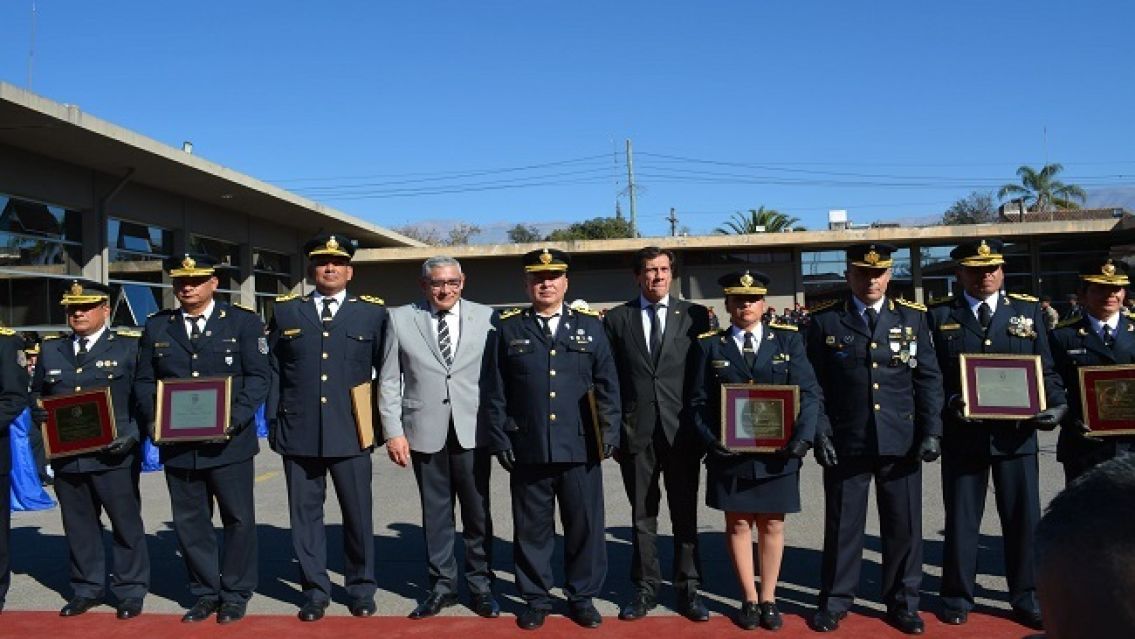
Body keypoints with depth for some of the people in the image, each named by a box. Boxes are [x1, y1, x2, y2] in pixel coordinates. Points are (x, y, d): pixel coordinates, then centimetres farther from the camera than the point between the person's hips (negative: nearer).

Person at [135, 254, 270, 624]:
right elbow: (144, 381, 10)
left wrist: (233, 419, -18)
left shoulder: (242, 322, 0)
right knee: (190, 521, 10)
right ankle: (205, 594, 24)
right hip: (176, 443, 3)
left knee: (238, 519, 5)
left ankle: (235, 594, 20)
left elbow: (258, 377, -5)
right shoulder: (156, 327, 10)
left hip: (229, 441, -3)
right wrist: (153, 421, -7)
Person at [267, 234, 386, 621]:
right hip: (299, 432, 1)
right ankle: (315, 590, 23)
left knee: (358, 514, 7)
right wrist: (273, 422, 5)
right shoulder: (286, 311, 8)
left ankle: (361, 588, 24)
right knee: (305, 513, 8)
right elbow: (274, 371, 10)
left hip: (351, 432, -1)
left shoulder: (373, 312, 4)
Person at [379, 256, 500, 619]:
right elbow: (390, 381, 3)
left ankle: (480, 585, 23)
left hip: (472, 431, 0)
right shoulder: (400, 319, 3)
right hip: (425, 432, 0)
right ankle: (442, 585, 25)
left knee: (478, 514, 8)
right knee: (435, 514, 10)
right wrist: (393, 431, -3)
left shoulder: (486, 318, 2)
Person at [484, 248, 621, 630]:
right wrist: (500, 440, -1)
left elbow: (607, 386, 6)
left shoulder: (590, 326, 8)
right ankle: (535, 598, 24)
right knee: (532, 527, 8)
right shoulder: (509, 329, 6)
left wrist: (609, 434, -1)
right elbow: (497, 392, 5)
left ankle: (582, 596, 23)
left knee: (585, 525, 7)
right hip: (528, 449, 0)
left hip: (581, 448, 1)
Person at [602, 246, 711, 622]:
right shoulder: (616, 319, 6)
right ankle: (645, 588, 21)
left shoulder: (695, 316, 4)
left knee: (685, 515, 7)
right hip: (636, 432, 1)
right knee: (642, 516, 10)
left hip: (681, 431, 0)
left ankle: (687, 589, 19)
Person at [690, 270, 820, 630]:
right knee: (738, 523, 8)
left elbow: (809, 393, -1)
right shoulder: (710, 345, 4)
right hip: (730, 453, 0)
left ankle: (768, 599, 24)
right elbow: (700, 402, 1)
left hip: (777, 452, 0)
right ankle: (749, 599, 22)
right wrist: (712, 440, -14)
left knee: (771, 523, 10)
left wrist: (802, 438, -15)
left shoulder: (789, 339, 4)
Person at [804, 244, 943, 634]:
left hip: (901, 441, 2)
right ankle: (835, 601, 22)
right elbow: (813, 384, 1)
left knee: (904, 525, 10)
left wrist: (931, 431, -2)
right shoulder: (825, 320, 0)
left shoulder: (913, 317, 5)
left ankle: (902, 603, 26)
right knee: (842, 524, 8)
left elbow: (929, 378, 5)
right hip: (845, 441, -1)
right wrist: (818, 433, -5)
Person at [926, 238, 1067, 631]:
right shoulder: (939, 315, 4)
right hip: (963, 434, -1)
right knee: (961, 519, 8)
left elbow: (1045, 369, 7)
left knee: (1024, 518, 9)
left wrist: (1057, 404, -10)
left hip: (1017, 433, 2)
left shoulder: (1028, 310, 9)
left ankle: (1025, 598, 26)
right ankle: (958, 597, 22)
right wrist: (950, 402, -17)